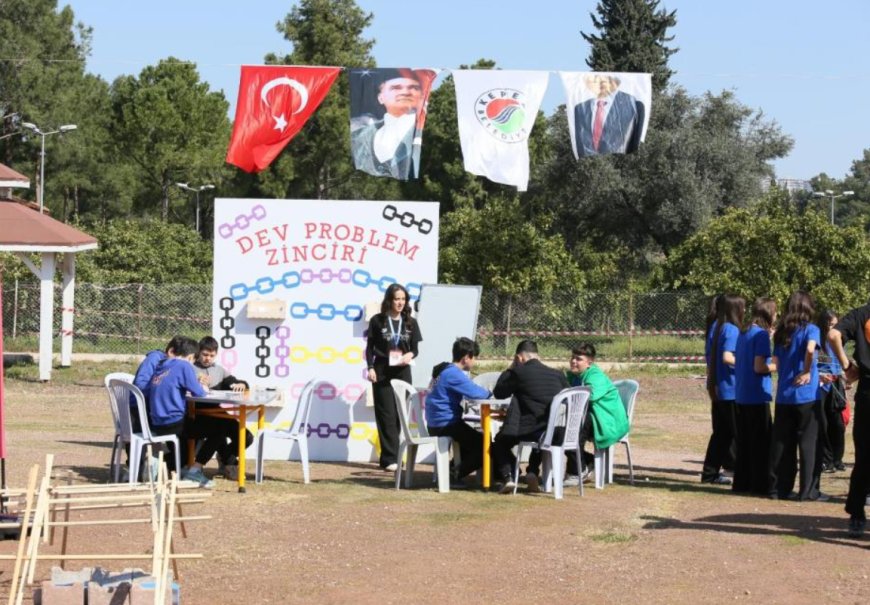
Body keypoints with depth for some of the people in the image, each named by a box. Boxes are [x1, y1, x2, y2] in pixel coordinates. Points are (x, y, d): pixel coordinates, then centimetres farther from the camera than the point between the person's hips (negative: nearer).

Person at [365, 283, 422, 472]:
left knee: (399, 415, 3)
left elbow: (415, 348, 8)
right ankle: (390, 459, -7)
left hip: (402, 372, 3)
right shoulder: (378, 320, 0)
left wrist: (410, 355, -14)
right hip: (382, 372, -3)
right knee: (386, 415, -6)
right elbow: (369, 347, 2)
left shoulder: (410, 322, 7)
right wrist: (370, 368, -9)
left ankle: (387, 456, 12)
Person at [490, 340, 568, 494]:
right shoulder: (557, 374, 10)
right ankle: (533, 473, 24)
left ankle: (507, 477, 6)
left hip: (529, 430, -4)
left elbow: (498, 393, 10)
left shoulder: (518, 372, -3)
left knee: (500, 440, 25)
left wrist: (511, 367, 17)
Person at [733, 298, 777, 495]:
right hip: (757, 396, -8)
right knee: (761, 442, 0)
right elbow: (759, 367, -19)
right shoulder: (761, 334, -13)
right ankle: (759, 484, 1)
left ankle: (741, 482, 17)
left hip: (741, 396, 8)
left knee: (743, 441, 13)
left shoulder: (744, 333, 11)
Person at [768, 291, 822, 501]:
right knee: (808, 443, 1)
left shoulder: (781, 332, 10)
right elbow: (810, 349, -26)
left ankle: (779, 488, 13)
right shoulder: (810, 329, -6)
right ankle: (808, 490, 2)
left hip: (783, 395, 5)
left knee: (782, 444, 10)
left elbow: (776, 362, 10)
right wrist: (807, 372, -12)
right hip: (806, 395, -5)